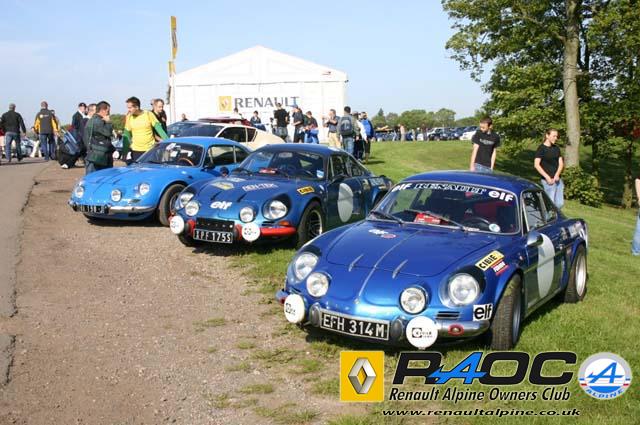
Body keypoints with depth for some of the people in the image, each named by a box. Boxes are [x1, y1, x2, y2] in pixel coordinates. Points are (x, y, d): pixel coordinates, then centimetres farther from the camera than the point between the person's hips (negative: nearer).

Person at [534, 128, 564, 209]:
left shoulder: (556, 148, 13)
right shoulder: (541, 148, -6)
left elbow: (561, 163, 11)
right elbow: (536, 165, -12)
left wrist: (557, 175, -7)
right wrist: (547, 177, -16)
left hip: (558, 179, 7)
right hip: (548, 180, -7)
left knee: (560, 203, 8)